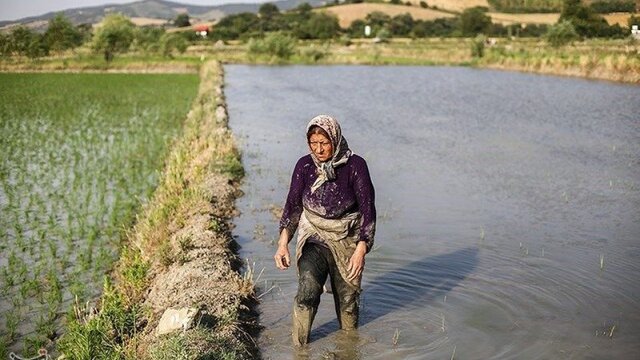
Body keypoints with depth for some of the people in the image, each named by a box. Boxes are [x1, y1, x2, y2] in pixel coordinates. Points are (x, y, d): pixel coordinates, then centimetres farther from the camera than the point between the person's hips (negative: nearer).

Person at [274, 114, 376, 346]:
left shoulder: (355, 166, -12)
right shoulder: (305, 165, -5)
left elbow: (368, 209, -11)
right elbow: (293, 205, -1)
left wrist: (361, 249, -19)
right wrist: (283, 243, -12)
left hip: (348, 240, -1)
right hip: (314, 236, 1)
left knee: (347, 298, 6)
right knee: (308, 287, -21)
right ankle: (299, 348, -9)